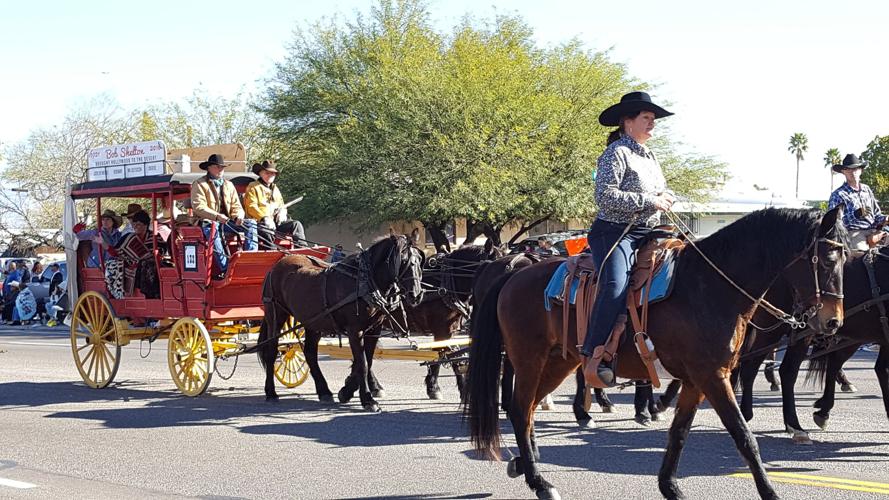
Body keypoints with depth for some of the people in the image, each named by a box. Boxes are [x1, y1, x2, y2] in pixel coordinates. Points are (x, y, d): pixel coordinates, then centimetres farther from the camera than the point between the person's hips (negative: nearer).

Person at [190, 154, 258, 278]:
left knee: (251, 223, -14)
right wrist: (217, 216, -28)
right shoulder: (199, 184, 0)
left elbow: (236, 206, 15)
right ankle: (224, 268, -46)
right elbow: (198, 207, -13)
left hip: (227, 221, 6)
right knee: (212, 229, -41)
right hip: (207, 221, -6)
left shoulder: (229, 185, 19)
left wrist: (238, 216, -11)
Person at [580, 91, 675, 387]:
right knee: (616, 285, -31)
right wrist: (648, 201, -16)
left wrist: (666, 198, 12)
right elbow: (605, 196, -17)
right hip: (614, 232, -9)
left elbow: (663, 191, 37)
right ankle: (595, 357, -32)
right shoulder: (616, 153, -5)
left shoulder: (649, 156, 22)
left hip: (647, 233, 9)